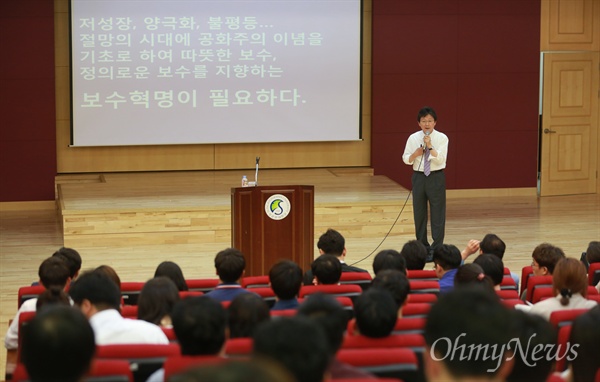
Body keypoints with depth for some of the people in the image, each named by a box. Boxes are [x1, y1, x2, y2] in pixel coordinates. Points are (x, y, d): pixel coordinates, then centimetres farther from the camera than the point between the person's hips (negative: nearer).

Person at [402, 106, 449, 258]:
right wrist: (415, 154, -14)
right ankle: (422, 245, 22)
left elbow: (440, 159, -14)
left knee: (437, 212, 0)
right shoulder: (413, 138, 2)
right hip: (419, 176, 3)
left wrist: (430, 146, -23)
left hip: (436, 177, -3)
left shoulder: (441, 138, -5)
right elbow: (406, 159, 5)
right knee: (419, 212, 9)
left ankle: (436, 248, 7)